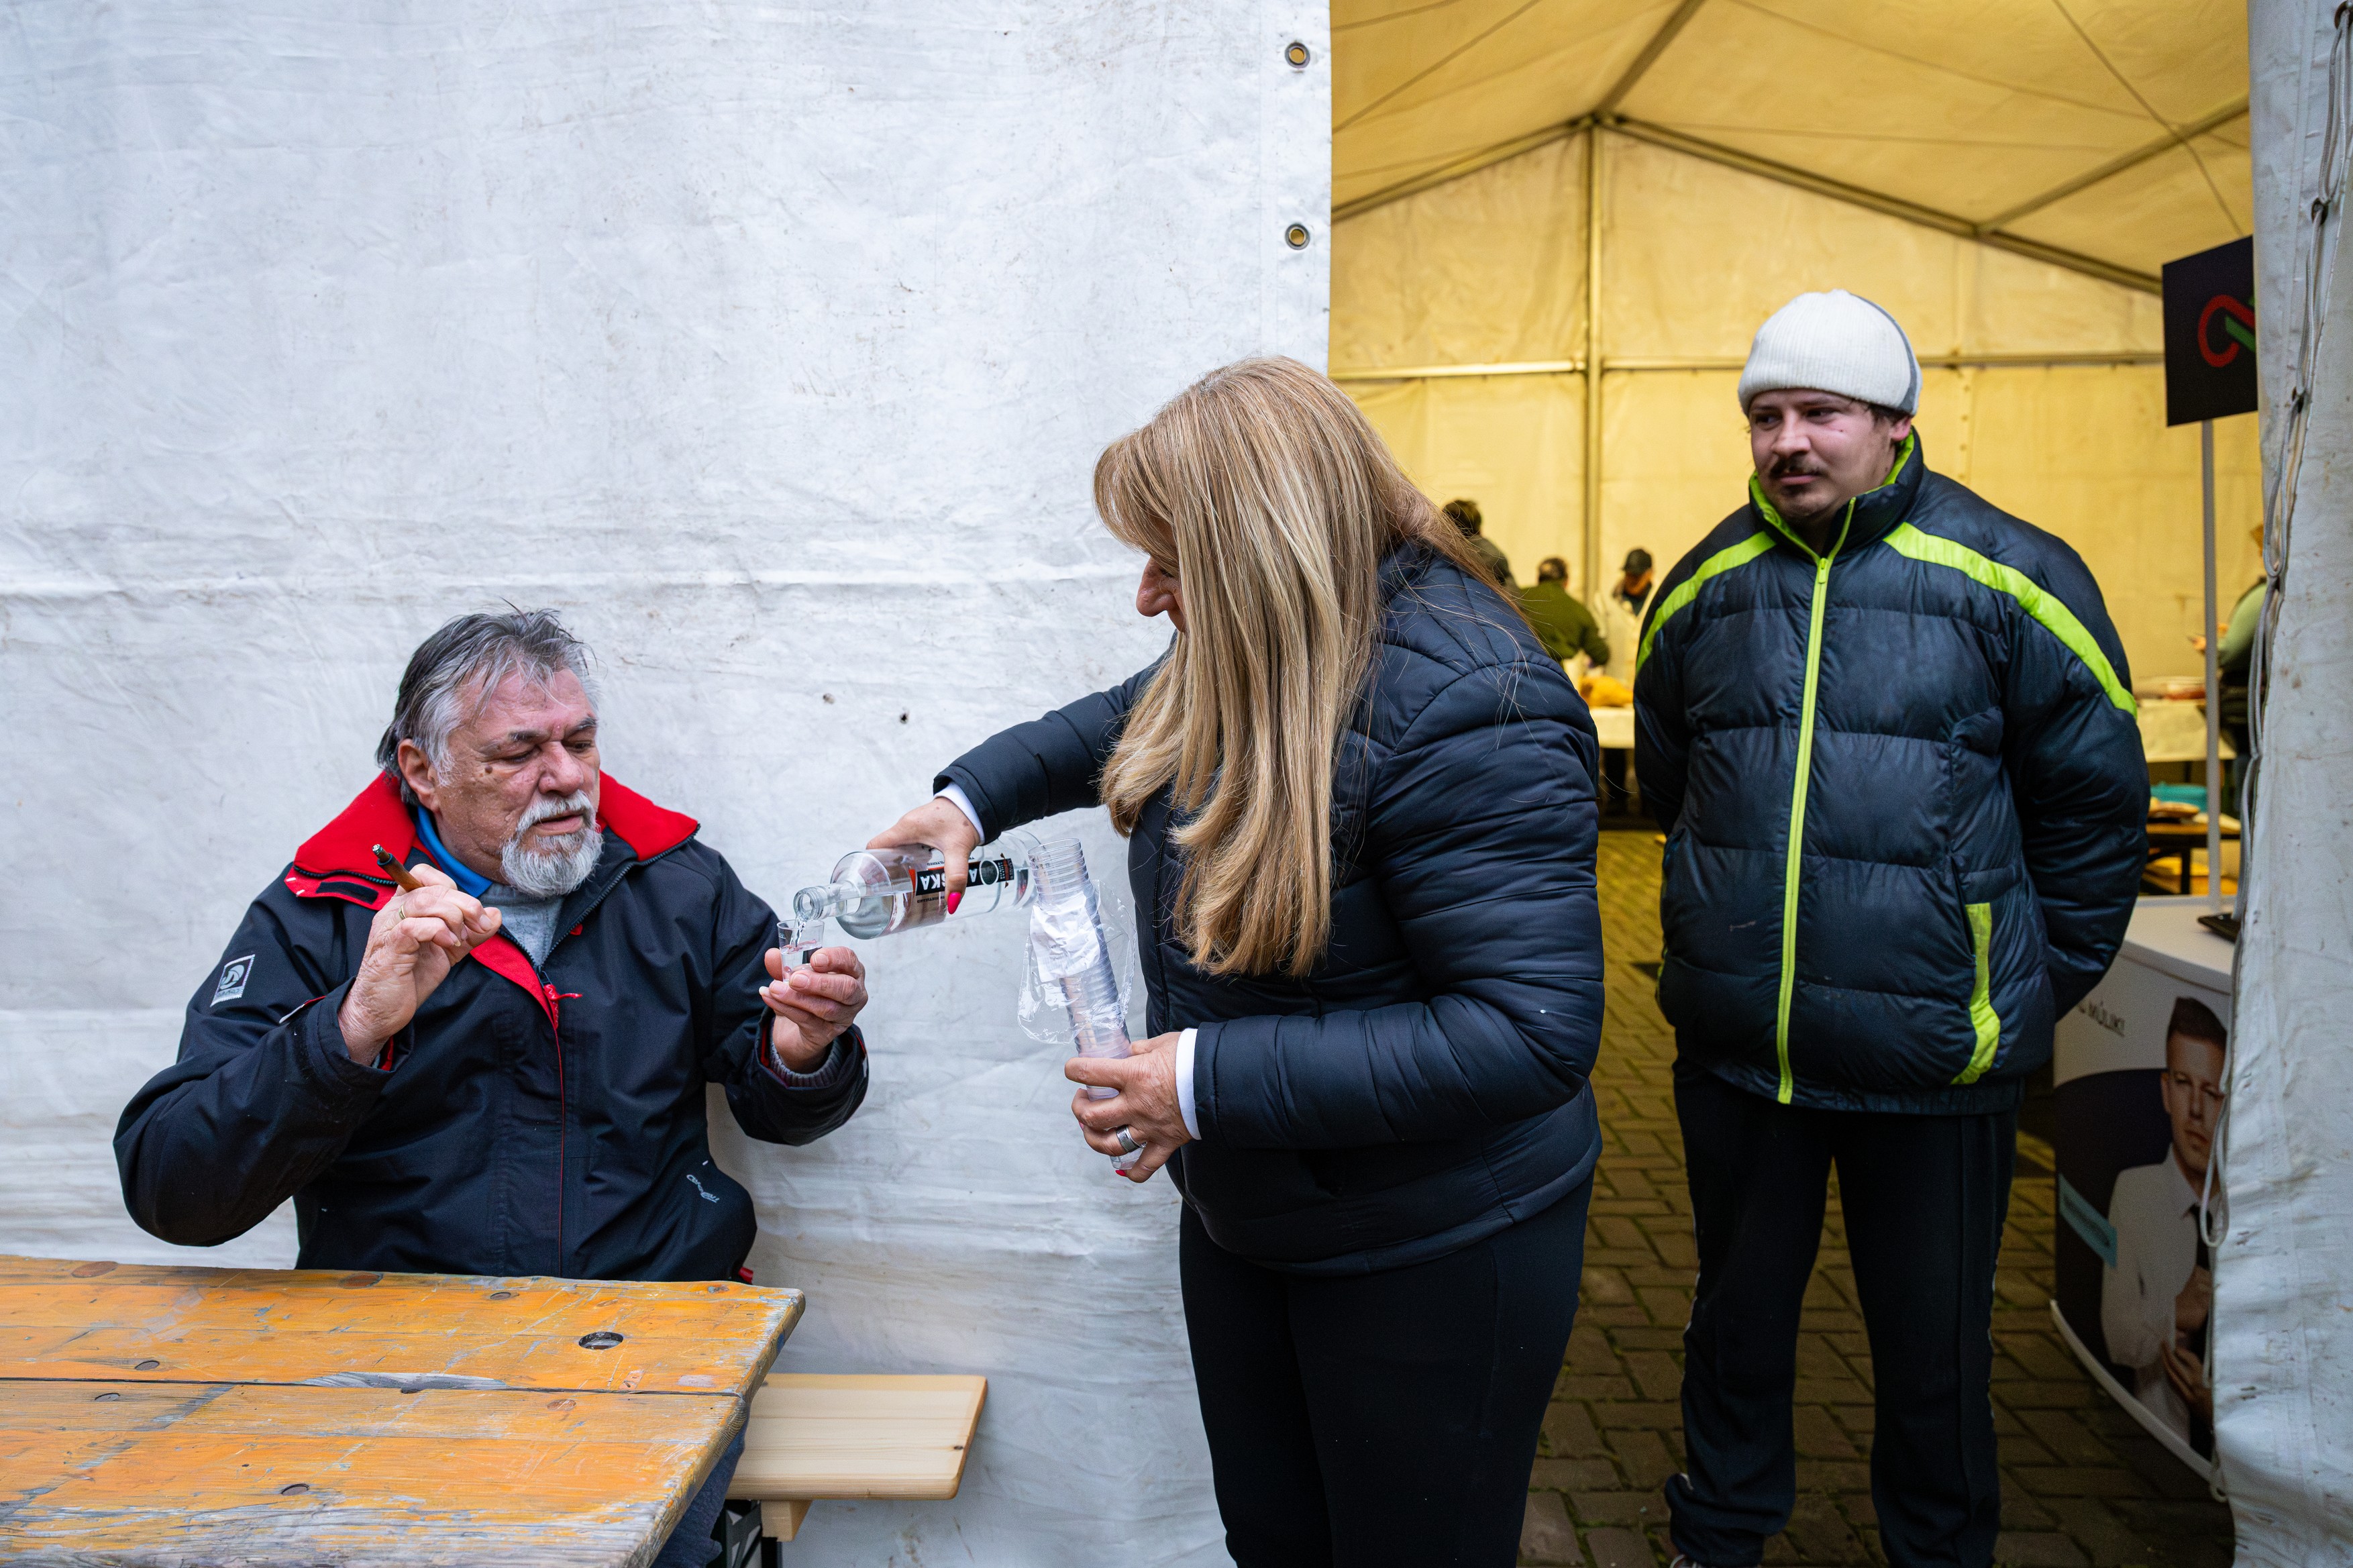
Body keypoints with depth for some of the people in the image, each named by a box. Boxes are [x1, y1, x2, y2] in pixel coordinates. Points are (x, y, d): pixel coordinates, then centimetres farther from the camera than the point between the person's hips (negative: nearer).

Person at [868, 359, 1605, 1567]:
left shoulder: (1465, 708, -29)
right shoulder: (1241, 660, -3)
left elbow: (1533, 1032, -33)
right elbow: (1129, 719, 22)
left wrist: (1213, 1082, -31)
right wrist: (971, 799, 10)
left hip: (1432, 1259, -8)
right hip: (1242, 1222, 8)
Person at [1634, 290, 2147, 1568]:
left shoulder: (2006, 578, -6)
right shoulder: (1704, 589, 4)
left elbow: (2097, 797, 1)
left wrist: (2041, 983, 3)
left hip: (1933, 1059, -3)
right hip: (1732, 1046, 3)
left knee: (1933, 1342, 14)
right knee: (1738, 1314, 19)